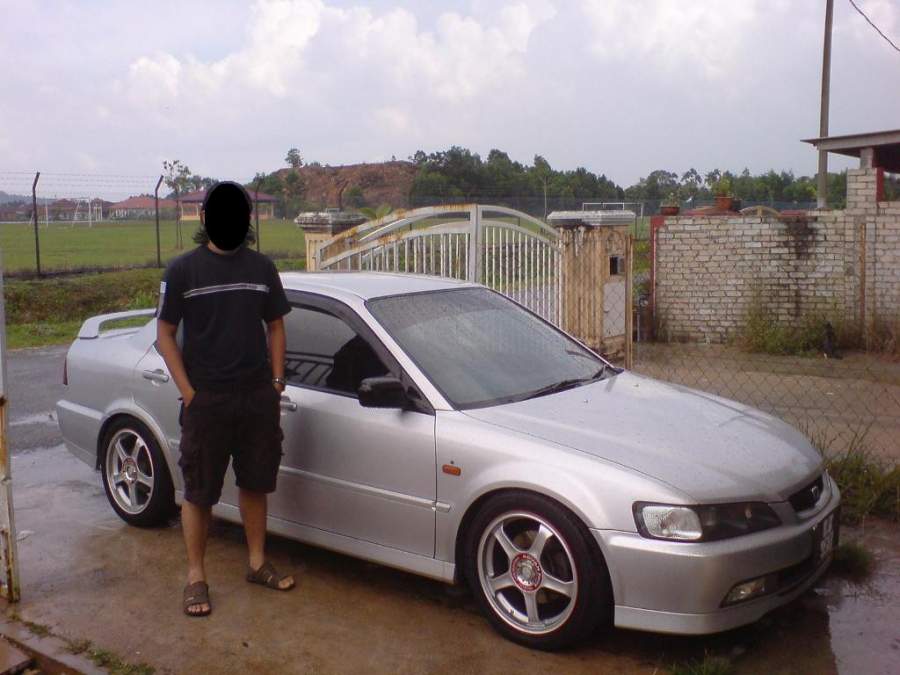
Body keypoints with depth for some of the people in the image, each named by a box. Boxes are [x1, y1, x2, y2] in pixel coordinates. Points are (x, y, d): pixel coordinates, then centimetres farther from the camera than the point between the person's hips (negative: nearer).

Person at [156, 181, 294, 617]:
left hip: (258, 398, 4)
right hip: (206, 401, -3)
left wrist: (276, 381, 5)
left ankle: (257, 564, 29)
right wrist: (189, 393, -9)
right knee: (199, 492, 4)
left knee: (255, 483, 14)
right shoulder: (183, 270, -4)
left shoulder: (261, 268, 7)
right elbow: (165, 334, -2)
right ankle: (196, 577, 18)